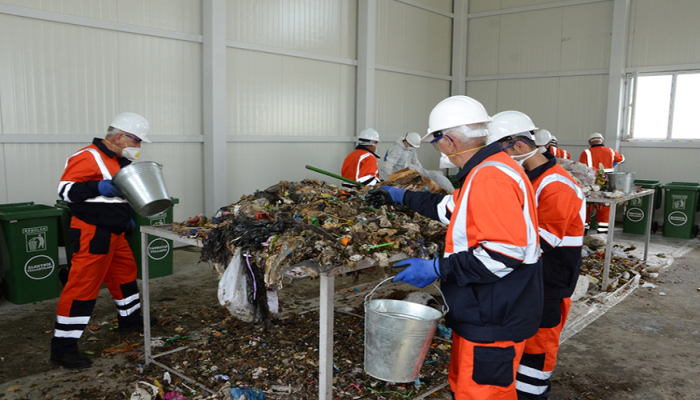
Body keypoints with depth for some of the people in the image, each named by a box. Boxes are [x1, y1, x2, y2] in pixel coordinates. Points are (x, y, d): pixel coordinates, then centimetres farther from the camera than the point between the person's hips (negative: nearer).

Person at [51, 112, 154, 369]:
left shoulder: (119, 160, 15)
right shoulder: (88, 157, -15)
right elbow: (65, 189, -19)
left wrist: (125, 217, 21)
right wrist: (98, 187, -31)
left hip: (114, 232, 10)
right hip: (92, 233, -10)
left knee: (126, 273, 20)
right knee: (82, 287, -7)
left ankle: (130, 320, 39)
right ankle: (63, 348, 1)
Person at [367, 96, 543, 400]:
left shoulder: (490, 177, -24)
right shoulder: (485, 171, 11)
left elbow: (505, 253, -29)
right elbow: (452, 207, 26)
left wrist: (438, 268, -24)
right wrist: (401, 197, 29)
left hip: (494, 322, -10)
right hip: (482, 314, 10)